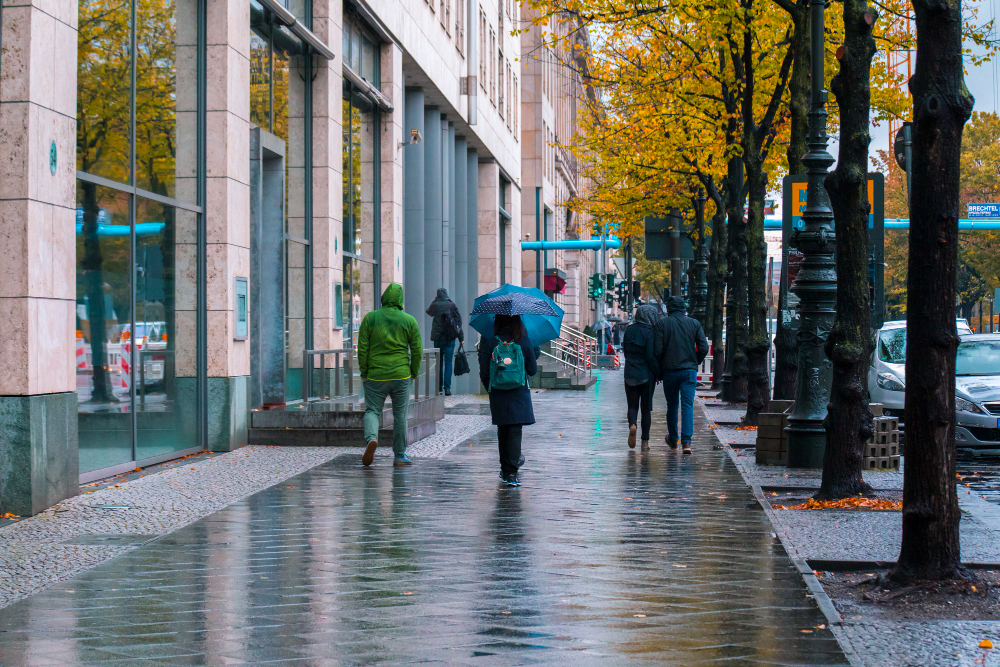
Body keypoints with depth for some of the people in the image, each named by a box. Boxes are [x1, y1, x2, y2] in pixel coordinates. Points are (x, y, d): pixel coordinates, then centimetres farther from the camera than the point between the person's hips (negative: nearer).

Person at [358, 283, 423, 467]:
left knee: (372, 410, 8)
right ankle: (400, 455, 13)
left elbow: (362, 348, -3)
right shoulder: (409, 320, 0)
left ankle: (371, 438, -22)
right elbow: (417, 350, 1)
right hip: (401, 375, 0)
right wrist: (413, 373, 13)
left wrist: (363, 372, 5)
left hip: (375, 375, 0)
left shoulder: (370, 318, -2)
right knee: (400, 415, 9)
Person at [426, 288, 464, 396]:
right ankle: (447, 388, -7)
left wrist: (434, 300, 16)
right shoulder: (452, 305, -2)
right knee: (448, 362, -1)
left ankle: (439, 386, 11)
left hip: (438, 337, 1)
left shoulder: (435, 305, -1)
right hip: (450, 338, -1)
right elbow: (459, 319, -3)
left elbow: (428, 311, 21)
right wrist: (461, 337, 1)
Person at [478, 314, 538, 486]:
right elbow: (533, 370, 0)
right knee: (515, 431, -2)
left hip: (498, 394, 1)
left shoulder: (490, 343, -3)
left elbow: (484, 373, -2)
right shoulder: (524, 341, -5)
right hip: (519, 394, -1)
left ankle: (505, 469, 26)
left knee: (502, 431, 16)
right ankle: (511, 472, -13)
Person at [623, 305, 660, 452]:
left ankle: (632, 425, -20)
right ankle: (645, 441, 8)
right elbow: (651, 356, -16)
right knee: (646, 407, 7)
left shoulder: (629, 330, 2)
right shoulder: (649, 332, -13)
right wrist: (659, 373, -6)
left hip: (630, 373, 3)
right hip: (646, 374, -3)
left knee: (632, 405, 11)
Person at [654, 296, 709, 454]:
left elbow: (658, 350, -7)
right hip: (689, 371, 0)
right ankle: (686, 441, -18)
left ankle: (672, 440, 28)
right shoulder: (694, 324, 3)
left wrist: (659, 370, 5)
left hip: (669, 371, 0)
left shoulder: (662, 324, -2)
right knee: (688, 405, -3)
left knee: (672, 405, 14)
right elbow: (704, 348, -1)